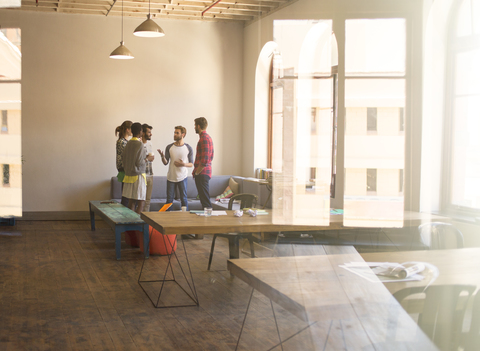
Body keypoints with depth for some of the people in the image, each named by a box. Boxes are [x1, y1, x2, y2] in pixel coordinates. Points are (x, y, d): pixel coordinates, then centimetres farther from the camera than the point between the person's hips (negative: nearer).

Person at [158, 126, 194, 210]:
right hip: (171, 177, 2)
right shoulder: (169, 147, 2)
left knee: (183, 199, 2)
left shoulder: (188, 148, -1)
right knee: (169, 199, 5)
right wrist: (162, 156, -20)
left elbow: (191, 164, 4)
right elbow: (166, 163, 1)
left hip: (182, 178, -1)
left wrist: (184, 164, -16)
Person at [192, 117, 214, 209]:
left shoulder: (204, 139, -16)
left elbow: (204, 160, -23)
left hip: (202, 174, -10)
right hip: (206, 173, 10)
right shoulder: (208, 137, 17)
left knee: (205, 200, -9)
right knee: (205, 199, 13)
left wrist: (196, 172, -12)